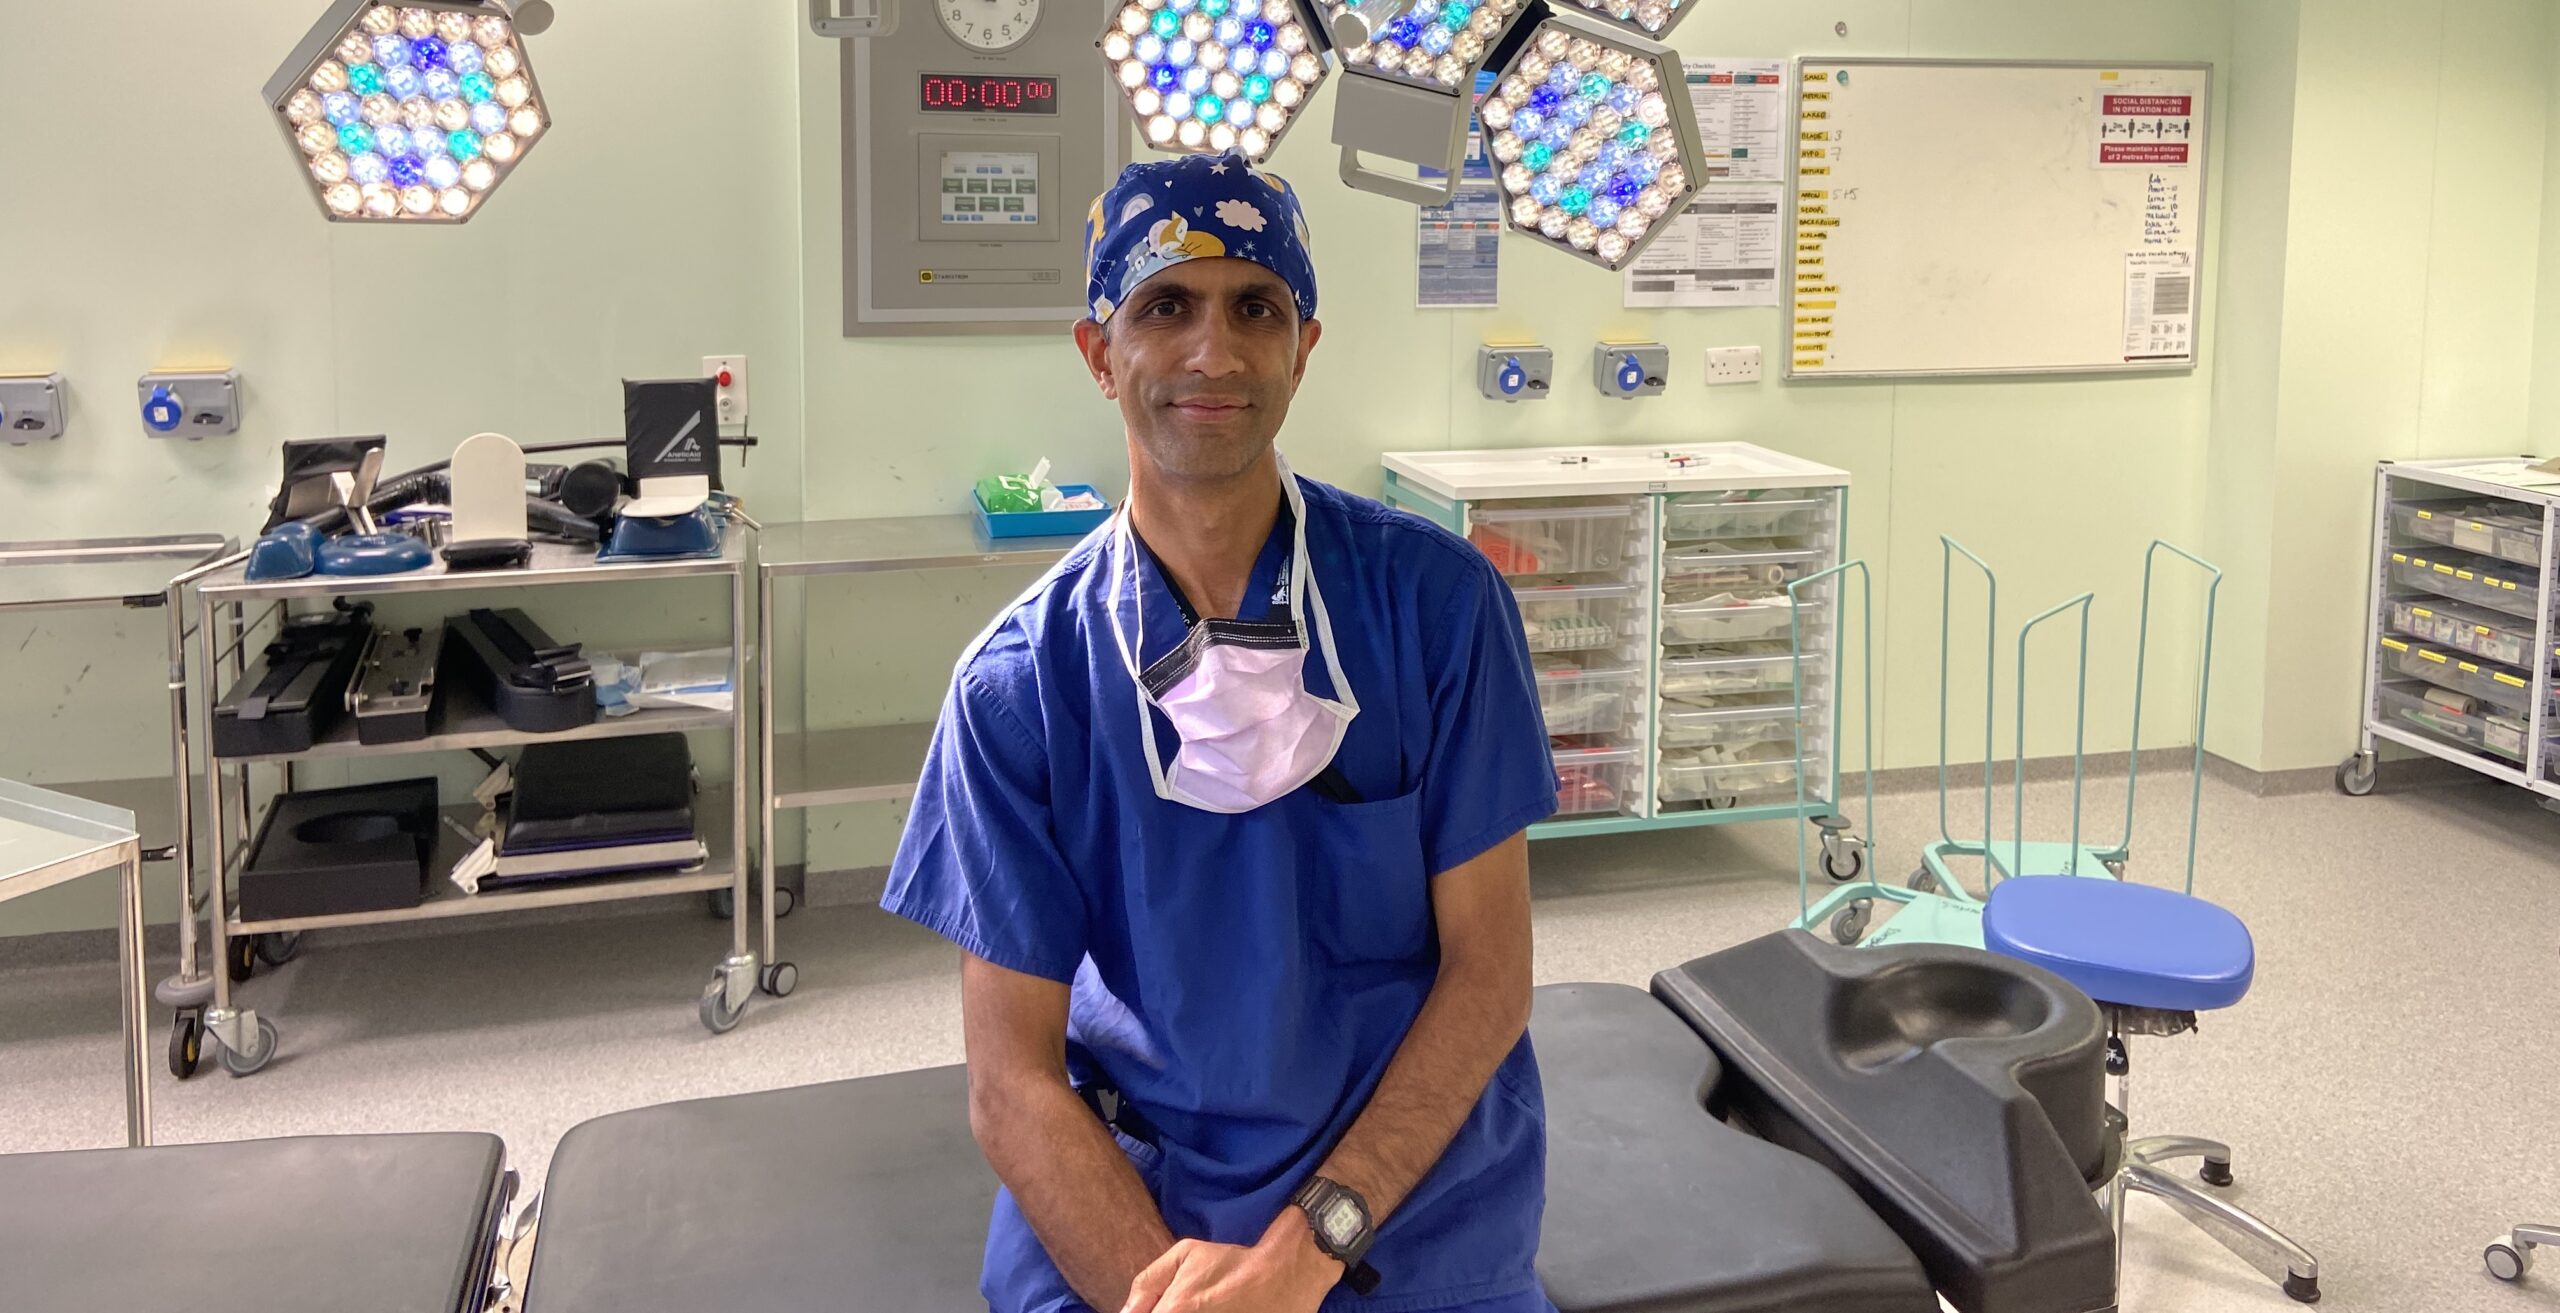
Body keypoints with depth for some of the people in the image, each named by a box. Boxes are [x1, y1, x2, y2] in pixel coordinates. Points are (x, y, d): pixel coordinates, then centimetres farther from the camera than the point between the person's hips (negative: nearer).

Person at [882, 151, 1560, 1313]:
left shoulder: (1434, 601, -6)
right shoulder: (1018, 682, -5)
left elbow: (1489, 970, -5)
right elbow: (1011, 1079, -5)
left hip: (1413, 1208, 0)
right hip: (1124, 1211, 1)